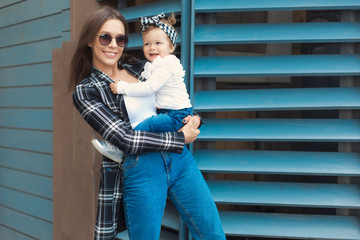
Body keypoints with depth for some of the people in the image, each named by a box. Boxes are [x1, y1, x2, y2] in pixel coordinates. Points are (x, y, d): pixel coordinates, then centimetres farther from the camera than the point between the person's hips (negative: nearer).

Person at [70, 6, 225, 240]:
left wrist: (193, 119, 1)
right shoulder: (85, 91, -4)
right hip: (140, 171, -5)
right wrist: (181, 138, -11)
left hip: (180, 159, 5)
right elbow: (124, 139, -13)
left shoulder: (136, 67, 11)